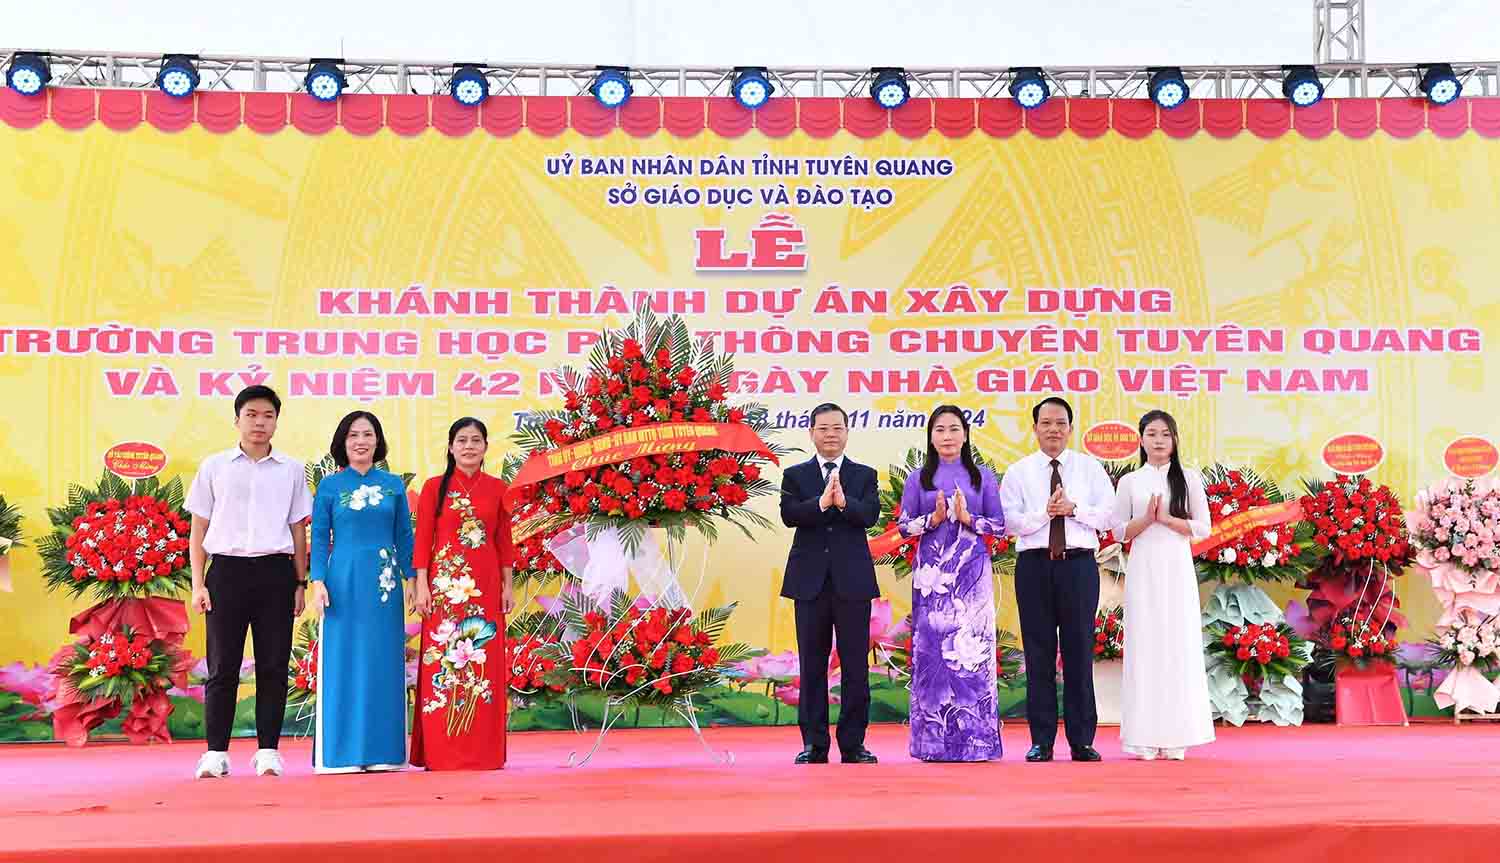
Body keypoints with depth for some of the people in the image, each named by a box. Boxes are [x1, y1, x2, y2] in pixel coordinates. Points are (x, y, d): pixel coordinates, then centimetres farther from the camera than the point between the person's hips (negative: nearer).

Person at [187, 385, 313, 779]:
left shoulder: (292, 469, 10)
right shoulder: (214, 466, 7)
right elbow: (199, 530, 7)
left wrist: (301, 583, 7)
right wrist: (198, 585, 0)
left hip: (276, 572, 1)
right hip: (227, 570, -1)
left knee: (273, 665, 2)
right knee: (222, 665, 1)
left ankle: (268, 751, 10)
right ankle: (216, 752, 8)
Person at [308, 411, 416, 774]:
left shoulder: (393, 484, 9)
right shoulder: (330, 486, 4)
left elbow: (404, 536, 10)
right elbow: (319, 539, 3)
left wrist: (410, 578, 3)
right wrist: (318, 582, -7)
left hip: (384, 582, 2)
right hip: (344, 580, -2)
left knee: (383, 664, 3)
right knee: (343, 664, 0)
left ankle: (381, 750, 9)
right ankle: (341, 752, 5)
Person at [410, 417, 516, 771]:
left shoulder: (496, 488, 10)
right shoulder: (435, 487, 4)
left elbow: (504, 541, 11)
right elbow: (422, 539, 1)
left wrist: (508, 586, 7)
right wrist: (421, 585, -6)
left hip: (485, 585, 2)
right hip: (445, 584, -2)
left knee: (484, 664, 3)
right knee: (443, 663, -2)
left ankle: (483, 751, 10)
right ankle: (441, 752, 4)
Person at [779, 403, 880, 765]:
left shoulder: (865, 475, 9)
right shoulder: (795, 475, 8)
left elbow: (871, 515, -8)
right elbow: (788, 514, -9)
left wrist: (843, 502, -26)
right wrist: (821, 502, -24)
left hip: (853, 580, 0)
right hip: (810, 581, 0)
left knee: (856, 666, 2)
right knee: (812, 665, 5)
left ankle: (853, 744, 11)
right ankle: (814, 744, 12)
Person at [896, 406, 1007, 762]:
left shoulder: (983, 477, 9)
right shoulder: (918, 478, 9)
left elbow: (1000, 526, 5)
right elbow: (904, 526, 6)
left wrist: (968, 518, -10)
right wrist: (933, 519, -10)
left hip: (972, 571, 0)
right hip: (932, 572, 0)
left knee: (973, 647, -4)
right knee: (931, 648, -2)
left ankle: (975, 738, 3)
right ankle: (934, 741, 5)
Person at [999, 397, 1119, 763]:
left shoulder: (1091, 468, 10)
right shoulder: (1018, 472, 8)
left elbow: (1109, 515, 1)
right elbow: (1010, 520, -3)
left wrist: (1074, 508, -11)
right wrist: (1045, 513, -14)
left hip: (1079, 565, 0)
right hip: (1034, 565, 0)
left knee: (1079, 651, 2)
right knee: (1039, 653, 3)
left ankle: (1082, 741, 9)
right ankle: (1041, 740, 9)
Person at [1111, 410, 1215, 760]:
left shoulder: (1189, 479, 7)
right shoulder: (1130, 481, 8)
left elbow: (1202, 528, 2)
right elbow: (1119, 531, 5)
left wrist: (1167, 519, -10)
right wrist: (1146, 519, -12)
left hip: (1177, 569, 0)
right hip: (1142, 570, 0)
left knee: (1179, 645, -2)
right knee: (1144, 645, -1)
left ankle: (1175, 736, 4)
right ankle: (1145, 737, 3)